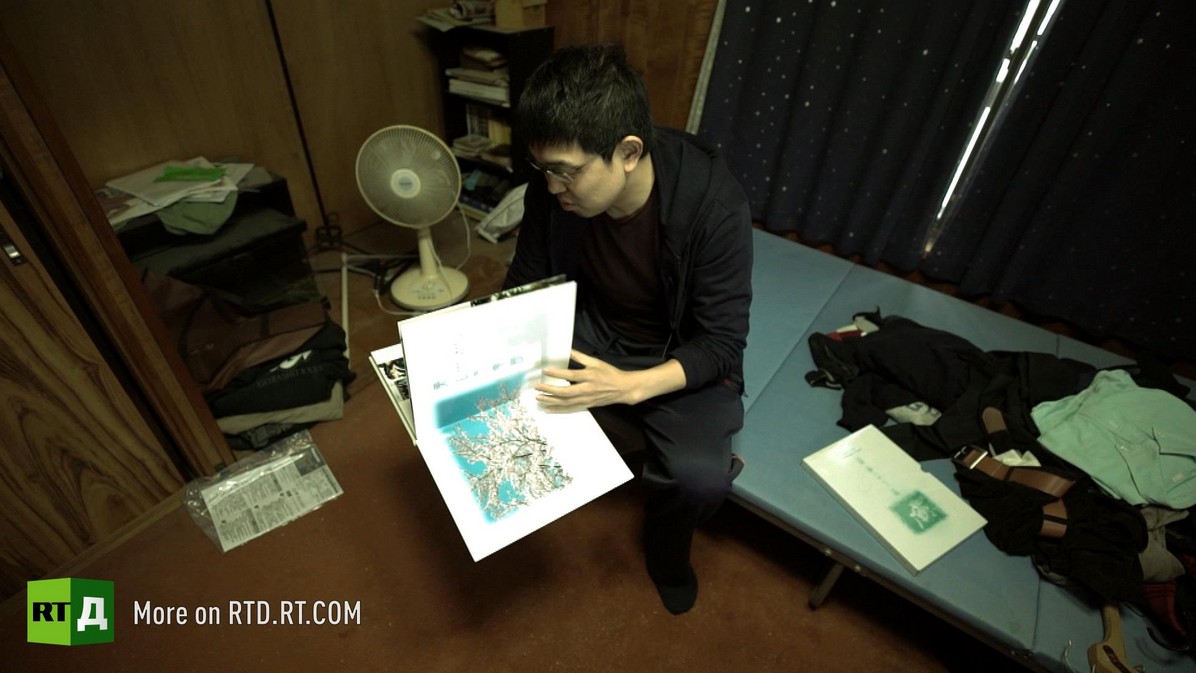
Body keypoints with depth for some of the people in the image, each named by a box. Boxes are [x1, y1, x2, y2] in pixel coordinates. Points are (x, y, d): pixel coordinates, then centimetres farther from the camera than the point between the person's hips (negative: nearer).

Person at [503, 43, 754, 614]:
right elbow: (525, 283, -1)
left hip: (681, 359, -3)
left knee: (702, 477, -27)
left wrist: (629, 386, -38)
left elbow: (722, 344, -23)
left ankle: (666, 544, 12)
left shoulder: (713, 203, -29)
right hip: (590, 331, 4)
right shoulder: (551, 188, -17)